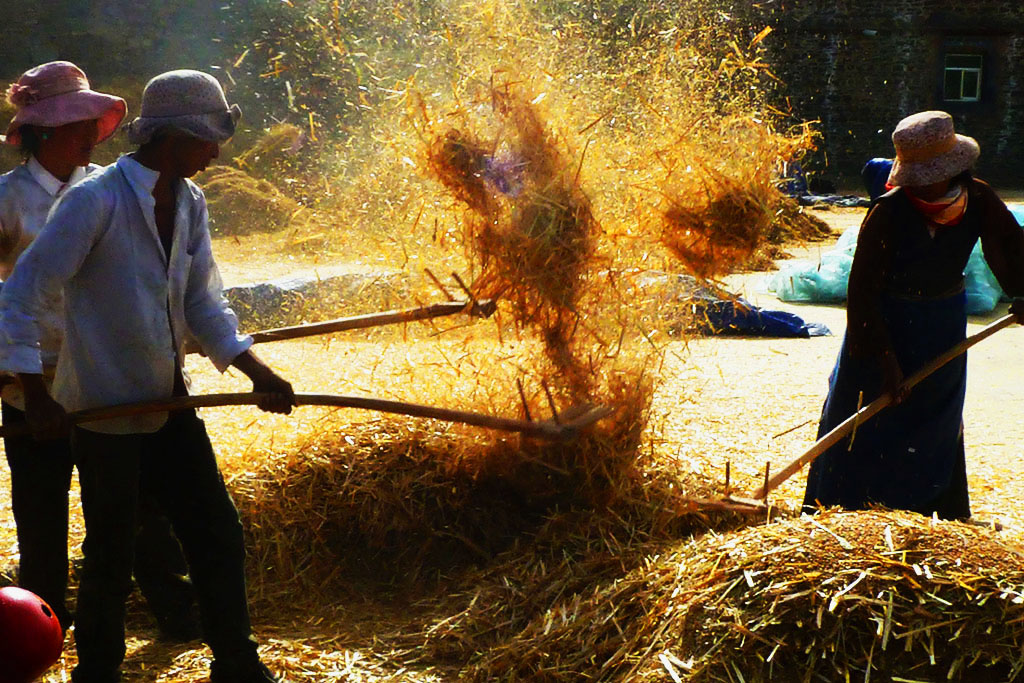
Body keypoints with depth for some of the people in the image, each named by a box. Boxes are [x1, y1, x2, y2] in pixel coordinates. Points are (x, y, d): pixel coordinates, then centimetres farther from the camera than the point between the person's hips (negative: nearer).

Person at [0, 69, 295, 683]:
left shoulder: (190, 202, 5)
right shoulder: (96, 200, -17)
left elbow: (202, 303, 9)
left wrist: (257, 372, -3)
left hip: (169, 401, 7)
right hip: (105, 410, -7)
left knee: (219, 535, 9)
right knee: (111, 556, 6)